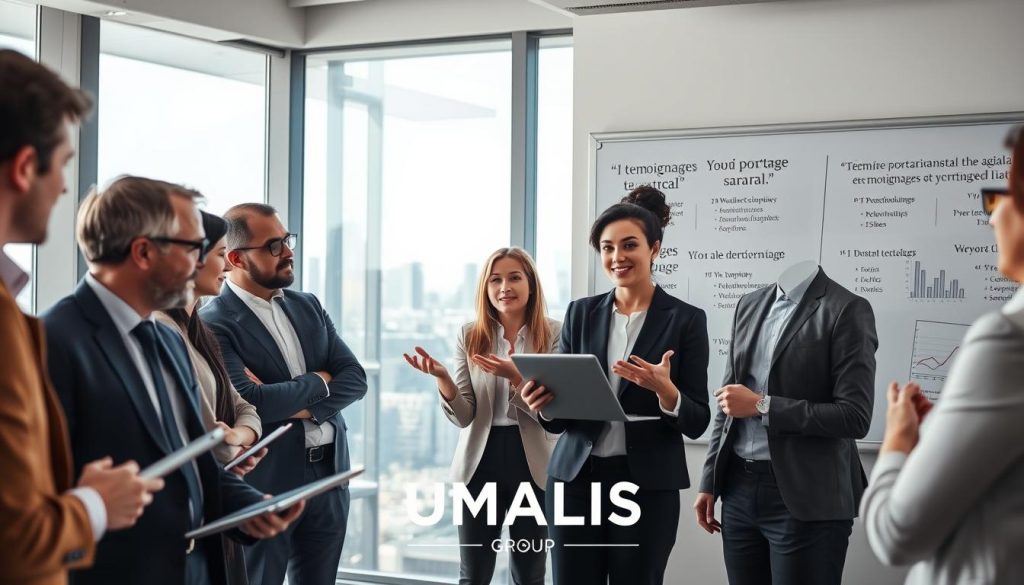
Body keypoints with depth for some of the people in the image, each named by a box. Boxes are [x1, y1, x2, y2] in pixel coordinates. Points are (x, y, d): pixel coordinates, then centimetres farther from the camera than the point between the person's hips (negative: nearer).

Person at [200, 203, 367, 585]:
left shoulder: (309, 306, 10)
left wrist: (300, 405, -14)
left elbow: (355, 379, 4)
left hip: (330, 476, 6)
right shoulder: (214, 324, -12)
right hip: (265, 483, -6)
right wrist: (318, 382, -8)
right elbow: (248, 402, -24)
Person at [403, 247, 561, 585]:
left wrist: (515, 376, -27)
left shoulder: (554, 335, -4)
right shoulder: (470, 336, 1)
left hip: (533, 463, -1)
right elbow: (463, 417, -3)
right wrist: (442, 377, -23)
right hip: (480, 461, 1)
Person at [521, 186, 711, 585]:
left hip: (647, 486, -2)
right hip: (576, 478, 3)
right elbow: (558, 419, 8)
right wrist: (543, 402, -14)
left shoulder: (685, 320, -2)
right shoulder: (581, 313, 7)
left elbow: (697, 422, -4)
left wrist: (665, 392, -23)